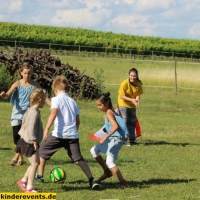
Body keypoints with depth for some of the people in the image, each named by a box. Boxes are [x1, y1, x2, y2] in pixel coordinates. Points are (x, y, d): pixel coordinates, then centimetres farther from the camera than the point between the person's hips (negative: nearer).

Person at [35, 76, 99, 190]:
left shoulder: (56, 99, 1)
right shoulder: (73, 101, 18)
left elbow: (53, 113, -17)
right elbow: (78, 121, 20)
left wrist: (46, 129, -25)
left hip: (59, 134, -5)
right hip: (73, 135, 5)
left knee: (43, 151, 18)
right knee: (78, 159, 2)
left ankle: (40, 176, 22)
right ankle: (92, 180, -16)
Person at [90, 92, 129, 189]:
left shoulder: (109, 113, -15)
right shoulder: (111, 111, 12)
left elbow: (115, 126, -30)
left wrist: (105, 137, -35)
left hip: (116, 138, -10)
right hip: (112, 138, 10)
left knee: (109, 162, -17)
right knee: (94, 151, 20)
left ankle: (123, 183, -18)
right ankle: (107, 172, 30)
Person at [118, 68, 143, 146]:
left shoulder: (138, 84, -6)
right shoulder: (124, 83, -22)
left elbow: (138, 94, -3)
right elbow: (121, 96, -22)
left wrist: (137, 99, -27)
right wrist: (131, 100, -31)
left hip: (132, 106, 6)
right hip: (123, 105, -6)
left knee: (132, 122, 11)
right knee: (125, 122, -8)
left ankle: (132, 139, 20)